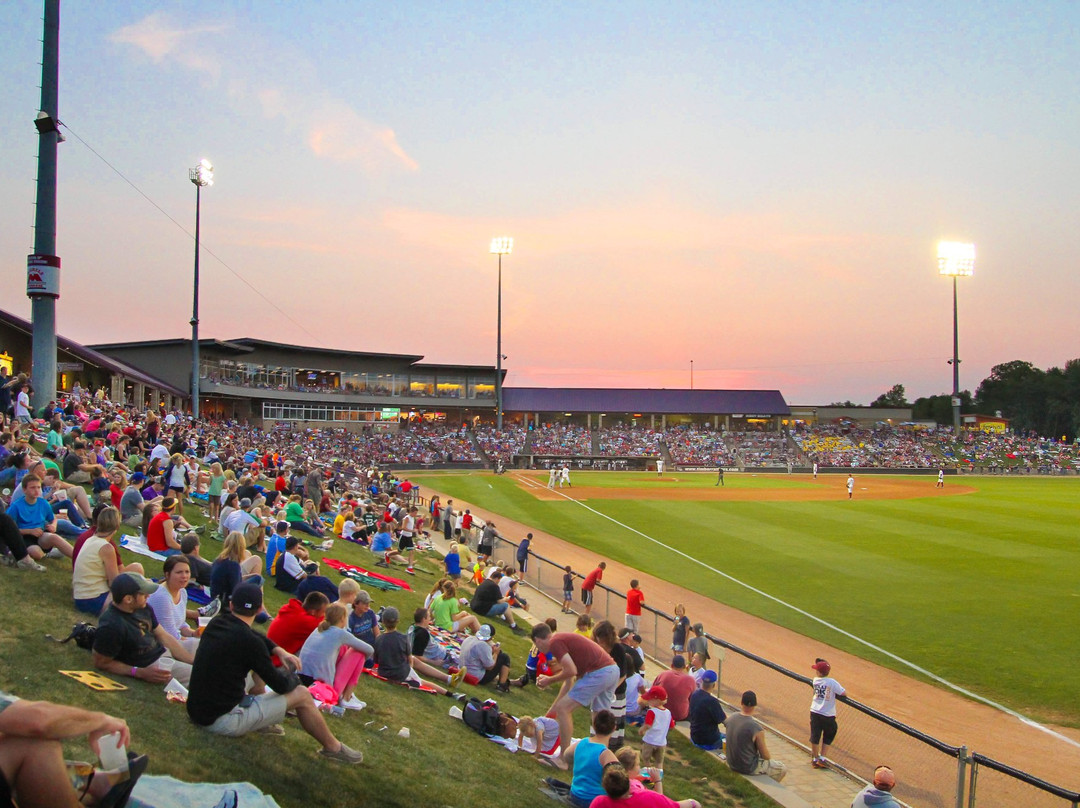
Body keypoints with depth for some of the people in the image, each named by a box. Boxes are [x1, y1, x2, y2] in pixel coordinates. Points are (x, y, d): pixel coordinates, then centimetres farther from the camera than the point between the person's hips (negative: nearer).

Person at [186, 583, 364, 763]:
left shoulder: (216, 623, 0)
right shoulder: (249, 641, -22)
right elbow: (281, 686, -12)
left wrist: (279, 651, 6)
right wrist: (293, 677, 11)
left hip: (195, 710, 8)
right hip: (223, 721, -8)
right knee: (301, 695, 1)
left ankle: (262, 722, 34)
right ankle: (333, 747, 17)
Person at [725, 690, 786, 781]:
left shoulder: (730, 719, -9)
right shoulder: (757, 729, -28)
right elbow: (765, 756, -13)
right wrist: (769, 758, 9)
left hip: (731, 764, 6)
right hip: (748, 768, -6)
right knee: (782, 769, 12)